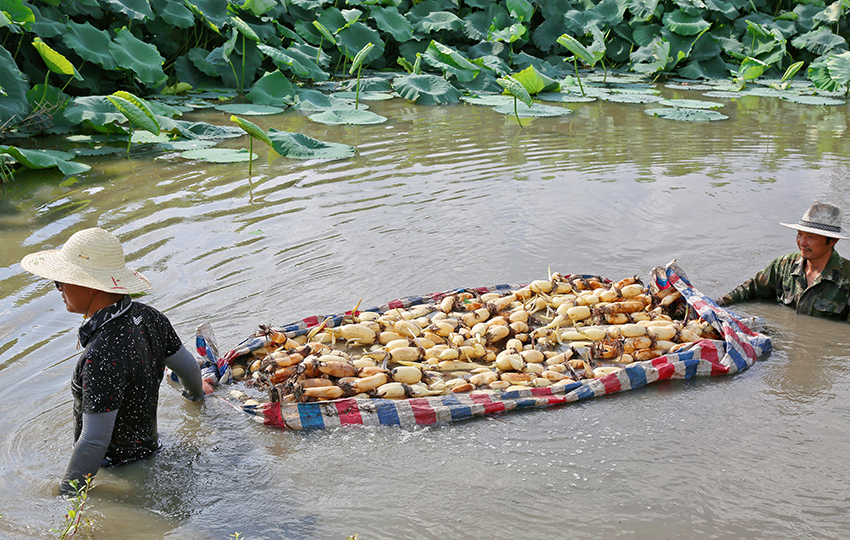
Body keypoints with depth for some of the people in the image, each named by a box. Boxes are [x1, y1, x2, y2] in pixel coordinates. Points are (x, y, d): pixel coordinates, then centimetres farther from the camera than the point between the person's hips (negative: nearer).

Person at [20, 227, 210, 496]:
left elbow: (94, 441, -28)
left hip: (116, 466, -8)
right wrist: (196, 394, 32)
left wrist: (67, 494, -14)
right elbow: (187, 366, 9)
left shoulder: (102, 356, -34)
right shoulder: (148, 316, -8)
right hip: (148, 443, 8)